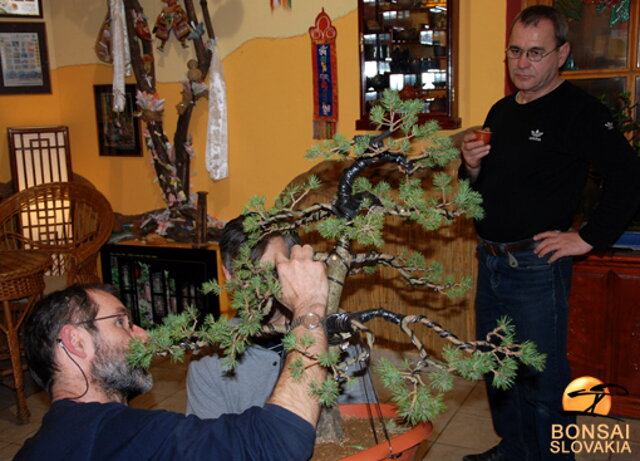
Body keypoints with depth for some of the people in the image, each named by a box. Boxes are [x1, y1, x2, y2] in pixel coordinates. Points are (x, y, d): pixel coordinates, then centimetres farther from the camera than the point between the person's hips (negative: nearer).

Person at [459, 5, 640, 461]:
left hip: (536, 266, -8)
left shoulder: (579, 111, -11)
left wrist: (589, 238, -17)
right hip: (491, 263, 8)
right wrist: (471, 166, -1)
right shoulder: (501, 111, 12)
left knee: (542, 380, 3)